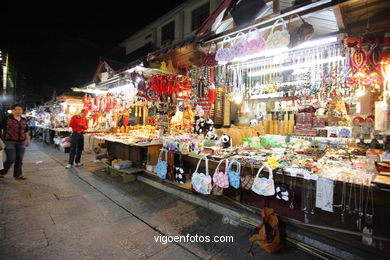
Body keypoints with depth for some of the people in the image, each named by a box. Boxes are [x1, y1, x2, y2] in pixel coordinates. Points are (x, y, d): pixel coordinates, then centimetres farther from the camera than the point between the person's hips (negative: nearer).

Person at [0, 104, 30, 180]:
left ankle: (18, 175, 18)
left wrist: (28, 139, 15)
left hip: (21, 142, 4)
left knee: (19, 160, 7)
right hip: (10, 142, -4)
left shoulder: (24, 120, 11)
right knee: (11, 159, -5)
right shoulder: (7, 119, -3)